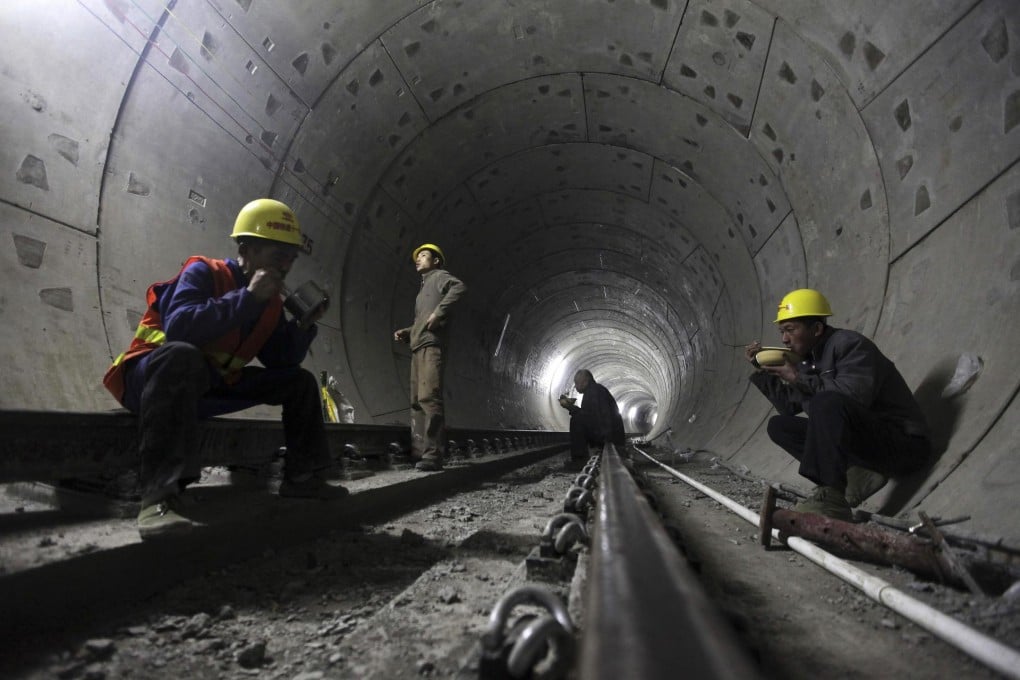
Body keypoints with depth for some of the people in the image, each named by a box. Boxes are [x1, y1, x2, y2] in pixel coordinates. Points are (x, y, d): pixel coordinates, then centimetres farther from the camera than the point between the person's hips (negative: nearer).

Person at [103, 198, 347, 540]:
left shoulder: (271, 301, 3)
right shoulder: (204, 272, -16)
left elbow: (282, 362, 1)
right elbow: (179, 328, -34)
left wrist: (306, 324, -14)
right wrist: (248, 297, -32)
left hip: (211, 386, 7)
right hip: (153, 374, -7)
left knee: (300, 381, 3)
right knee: (181, 355, -42)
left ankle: (302, 476, 3)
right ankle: (159, 495, -46)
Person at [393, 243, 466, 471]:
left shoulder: (439, 276, 5)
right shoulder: (424, 287, 30)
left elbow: (459, 287, -17)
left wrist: (439, 311, -22)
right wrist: (406, 332, 12)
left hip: (431, 345, -10)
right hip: (418, 347, 10)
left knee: (428, 397, -19)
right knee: (417, 401, 6)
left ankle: (433, 455, -22)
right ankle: (420, 452, 7)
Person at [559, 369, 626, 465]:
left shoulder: (594, 390, -14)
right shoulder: (594, 389, 17)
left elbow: (589, 415, -20)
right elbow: (587, 413, 23)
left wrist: (569, 406, -12)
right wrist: (571, 404, 19)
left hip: (609, 435, -11)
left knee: (576, 420, -17)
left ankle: (578, 458, -16)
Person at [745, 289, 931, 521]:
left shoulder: (850, 344, -15)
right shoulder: (808, 358, 9)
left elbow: (854, 397, -31)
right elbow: (789, 407, 13)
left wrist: (799, 377, -24)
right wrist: (762, 369, 4)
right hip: (855, 441, 9)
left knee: (826, 403, -34)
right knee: (778, 426, 1)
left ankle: (831, 498, -32)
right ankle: (856, 475, -12)